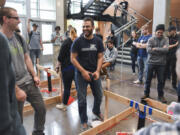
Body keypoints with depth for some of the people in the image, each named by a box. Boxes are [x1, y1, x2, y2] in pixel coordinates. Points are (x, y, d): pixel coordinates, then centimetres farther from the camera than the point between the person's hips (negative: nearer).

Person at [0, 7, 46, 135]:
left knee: (41, 109, 13)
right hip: (15, 86, -6)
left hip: (30, 82, 7)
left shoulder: (19, 37, 6)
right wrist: (17, 90, -17)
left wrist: (34, 76, 8)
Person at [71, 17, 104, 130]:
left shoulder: (98, 41, 0)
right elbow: (73, 58, -8)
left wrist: (97, 71, -13)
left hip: (94, 73, 3)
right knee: (82, 99, 5)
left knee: (99, 96, 15)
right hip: (81, 73, -2)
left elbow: (100, 57, 2)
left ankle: (96, 111, 47)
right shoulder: (78, 41, -8)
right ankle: (84, 120, 27)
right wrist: (83, 71, -17)